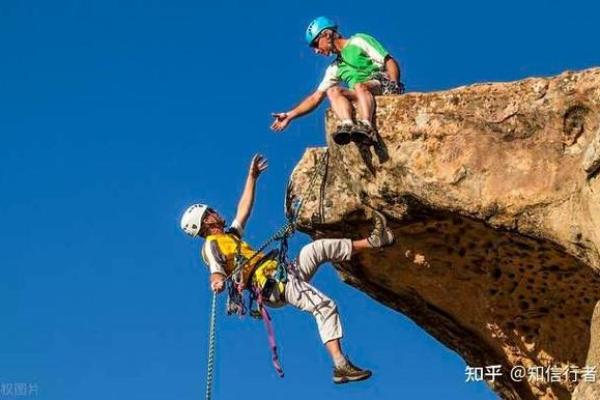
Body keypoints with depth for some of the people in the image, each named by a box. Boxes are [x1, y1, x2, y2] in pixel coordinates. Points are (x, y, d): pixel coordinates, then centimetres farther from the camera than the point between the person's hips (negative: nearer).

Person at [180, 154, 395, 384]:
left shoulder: (231, 234, 27)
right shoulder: (211, 245, -2)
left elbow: (244, 209, 37)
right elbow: (216, 271, -20)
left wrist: (252, 177, 41)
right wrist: (217, 283, -44)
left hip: (283, 275, 10)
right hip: (270, 283, -10)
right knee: (325, 306, -23)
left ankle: (372, 241, 8)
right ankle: (340, 366, -30)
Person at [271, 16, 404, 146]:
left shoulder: (359, 41, 9)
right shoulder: (335, 68, 25)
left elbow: (390, 62, 1)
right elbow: (316, 97, 24)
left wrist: (394, 84, -17)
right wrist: (290, 115, 17)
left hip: (382, 85, -5)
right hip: (361, 95, 5)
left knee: (360, 86, -35)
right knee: (333, 91, -20)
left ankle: (366, 127, -57)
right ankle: (348, 125, -47)